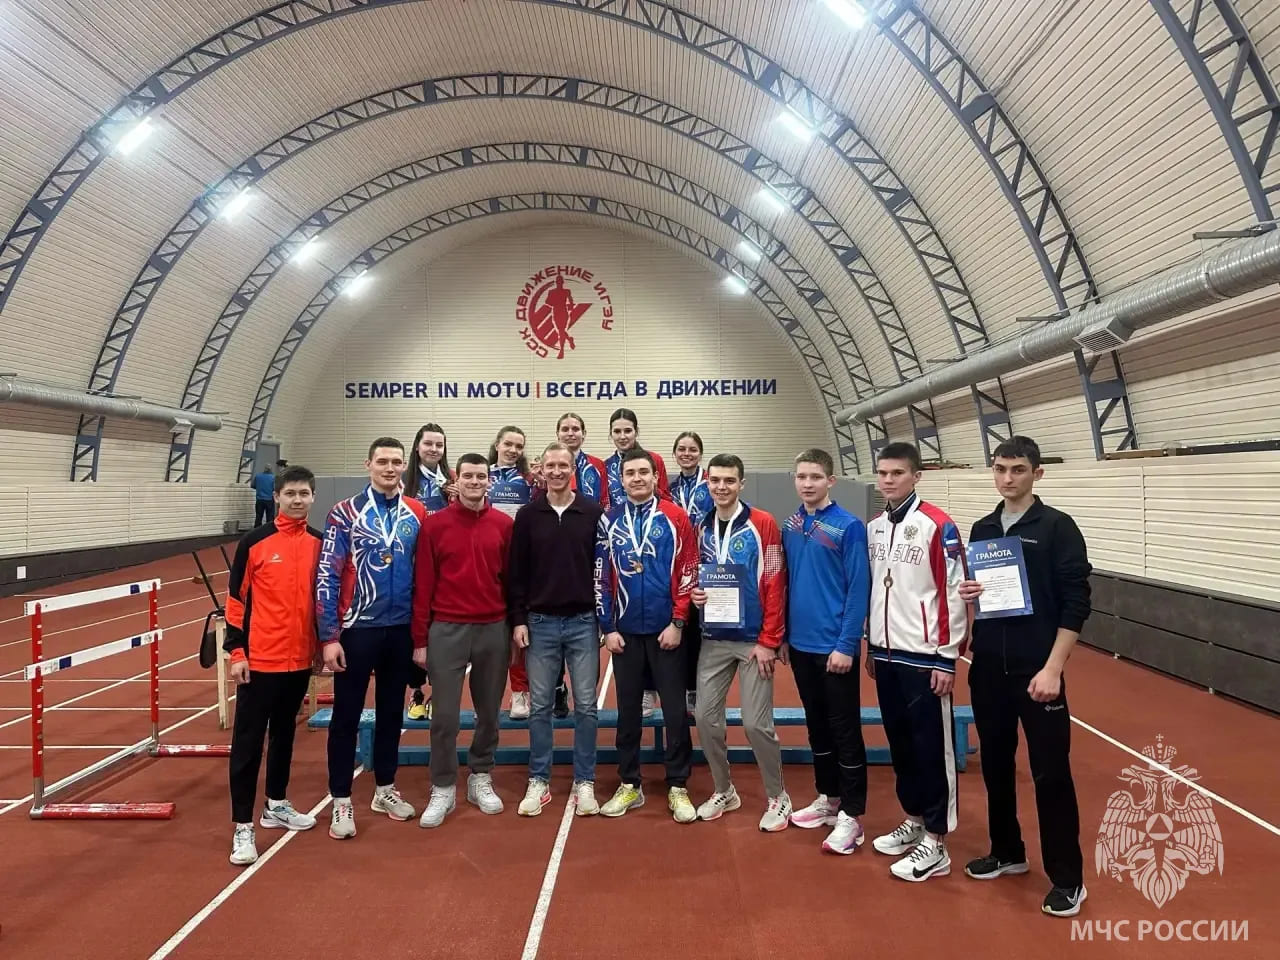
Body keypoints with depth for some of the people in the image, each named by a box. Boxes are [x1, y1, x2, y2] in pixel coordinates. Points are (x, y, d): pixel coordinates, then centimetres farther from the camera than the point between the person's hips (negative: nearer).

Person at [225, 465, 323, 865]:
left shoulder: (320, 544, 3)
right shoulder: (254, 543, -8)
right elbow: (236, 598, -5)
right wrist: (236, 652, -8)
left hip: (300, 659, 4)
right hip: (259, 660, -4)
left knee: (284, 734, 18)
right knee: (248, 741, 3)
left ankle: (276, 805, 34)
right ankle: (242, 827, 10)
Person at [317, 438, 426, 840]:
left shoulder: (417, 514, 3)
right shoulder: (345, 513, -6)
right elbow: (327, 576, -8)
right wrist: (329, 637, -12)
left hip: (401, 630, 4)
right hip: (356, 629, -3)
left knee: (392, 711, 15)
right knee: (346, 716, 5)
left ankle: (385, 790, 31)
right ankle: (341, 803, 18)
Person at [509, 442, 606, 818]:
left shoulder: (594, 513, -1)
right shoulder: (527, 515, 2)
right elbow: (516, 573, 3)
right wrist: (518, 620, -2)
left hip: (584, 623, 0)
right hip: (540, 623, 1)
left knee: (586, 706, 5)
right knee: (540, 706, 8)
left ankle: (584, 782, 17)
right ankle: (539, 782, 20)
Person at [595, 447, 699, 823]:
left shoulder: (675, 518, -3)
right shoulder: (609, 521, 4)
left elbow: (687, 573, -5)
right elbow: (601, 578, 4)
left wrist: (678, 623, -9)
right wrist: (608, 628, 0)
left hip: (666, 629, -2)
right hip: (625, 631, 2)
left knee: (675, 710, 4)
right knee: (628, 709, 11)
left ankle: (678, 788, 16)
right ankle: (629, 785, 23)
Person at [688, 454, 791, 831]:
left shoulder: (763, 524, -9)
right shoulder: (701, 528, 7)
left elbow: (775, 585, -11)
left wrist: (769, 641, -14)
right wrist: (694, 593, -5)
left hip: (754, 640, -5)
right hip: (713, 640, 5)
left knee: (756, 723, -2)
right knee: (706, 717, 6)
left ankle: (777, 797, 20)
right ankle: (724, 791, 27)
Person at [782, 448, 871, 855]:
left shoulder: (848, 526, -12)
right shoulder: (789, 527, 5)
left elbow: (858, 590, -14)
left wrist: (846, 645, -17)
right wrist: (782, 634, 9)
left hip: (835, 647, -6)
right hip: (800, 645, 6)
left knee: (845, 730, 4)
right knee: (817, 726, 17)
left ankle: (852, 815, 14)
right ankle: (827, 798, 32)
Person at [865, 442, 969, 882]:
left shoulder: (938, 526, -13)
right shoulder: (874, 527, 9)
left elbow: (955, 593, -14)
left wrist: (948, 657, -14)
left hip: (924, 656, -7)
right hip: (885, 655, 7)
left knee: (932, 747, 2)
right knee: (900, 742, 16)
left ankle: (936, 843, 13)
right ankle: (914, 819, 32)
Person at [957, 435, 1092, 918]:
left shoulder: (1057, 527, -7)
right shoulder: (982, 529, 9)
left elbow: (1076, 603, -11)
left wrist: (1052, 668, -16)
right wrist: (967, 594, -6)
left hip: (1037, 670, -5)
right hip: (988, 668, 5)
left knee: (1051, 773, 1)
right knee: (996, 764, 15)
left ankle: (1067, 878, 15)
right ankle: (1007, 851, 32)